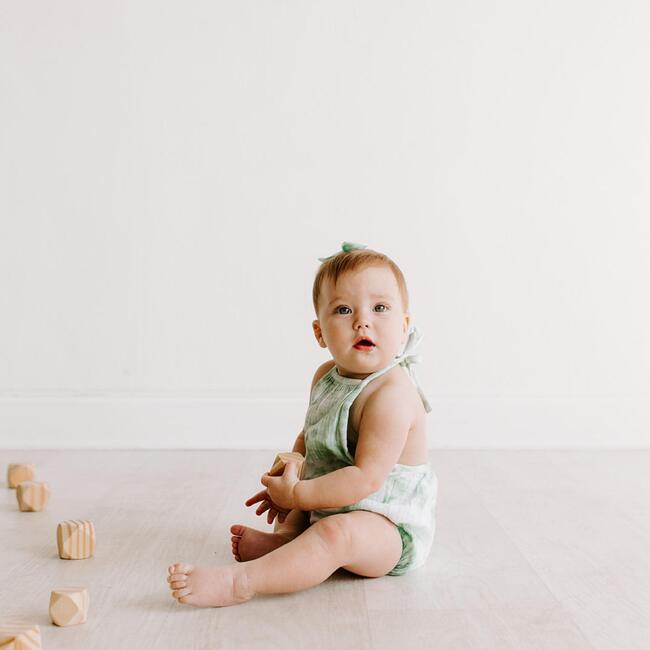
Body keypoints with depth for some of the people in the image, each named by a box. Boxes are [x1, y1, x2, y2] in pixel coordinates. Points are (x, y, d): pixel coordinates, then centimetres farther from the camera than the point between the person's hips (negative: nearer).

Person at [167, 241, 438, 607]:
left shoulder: (392, 395, -26)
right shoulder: (327, 376, 3)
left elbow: (368, 477, -31)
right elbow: (310, 437, 19)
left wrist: (297, 493, -24)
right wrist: (288, 482, 7)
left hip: (392, 530, -10)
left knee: (336, 533, -38)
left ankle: (239, 582, -42)